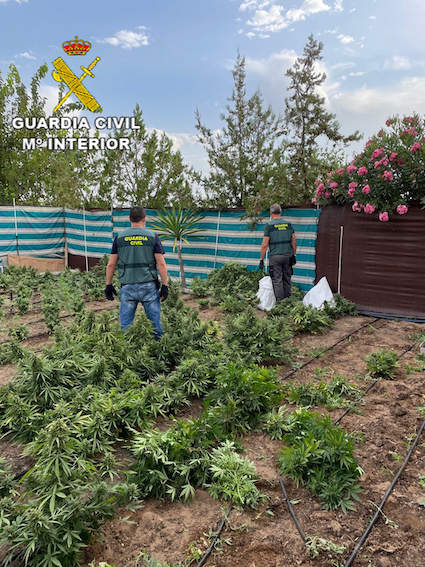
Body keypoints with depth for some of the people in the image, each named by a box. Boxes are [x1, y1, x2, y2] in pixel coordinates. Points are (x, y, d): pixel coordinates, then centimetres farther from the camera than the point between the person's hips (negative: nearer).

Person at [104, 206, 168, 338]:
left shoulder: (120, 237, 5)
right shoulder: (152, 236, 0)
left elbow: (111, 264, 5)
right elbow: (161, 264, -5)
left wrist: (108, 285, 13)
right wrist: (165, 285, -1)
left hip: (127, 286, 1)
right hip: (149, 286, -1)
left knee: (125, 323, 8)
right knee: (154, 321, 7)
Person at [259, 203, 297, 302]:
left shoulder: (269, 225, -5)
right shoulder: (288, 224, 7)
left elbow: (264, 245, -8)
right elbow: (294, 242, 7)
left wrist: (262, 259, -2)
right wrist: (293, 255, 17)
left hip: (275, 256, -4)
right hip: (288, 255, 4)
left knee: (277, 280, 0)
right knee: (287, 280, 12)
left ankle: (280, 302, 1)